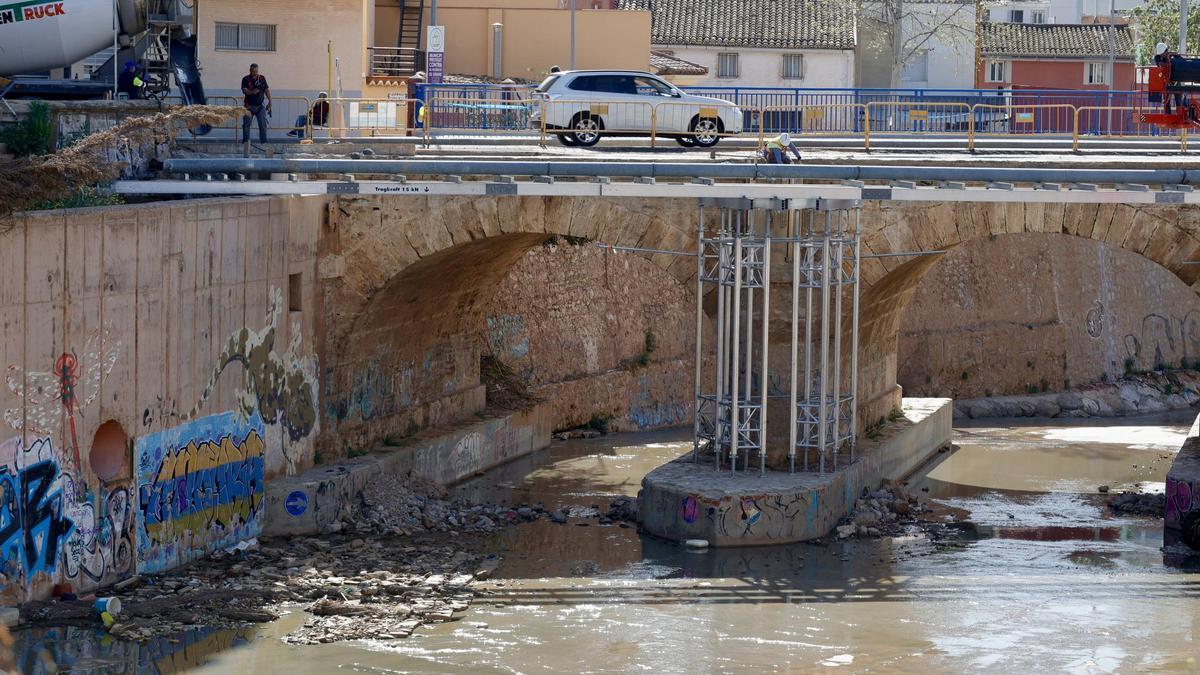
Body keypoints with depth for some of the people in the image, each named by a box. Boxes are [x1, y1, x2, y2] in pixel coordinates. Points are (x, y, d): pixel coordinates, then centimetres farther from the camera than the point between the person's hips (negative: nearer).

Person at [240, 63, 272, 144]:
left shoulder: (262, 79, 6)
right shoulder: (246, 79, -2)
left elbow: (267, 90, 9)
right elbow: (244, 90, -14)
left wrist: (270, 101, 3)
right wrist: (252, 92, -33)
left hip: (260, 106, 1)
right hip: (249, 106, -1)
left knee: (263, 124, -4)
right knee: (246, 125, 0)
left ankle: (264, 141, 0)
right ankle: (245, 141, 8)